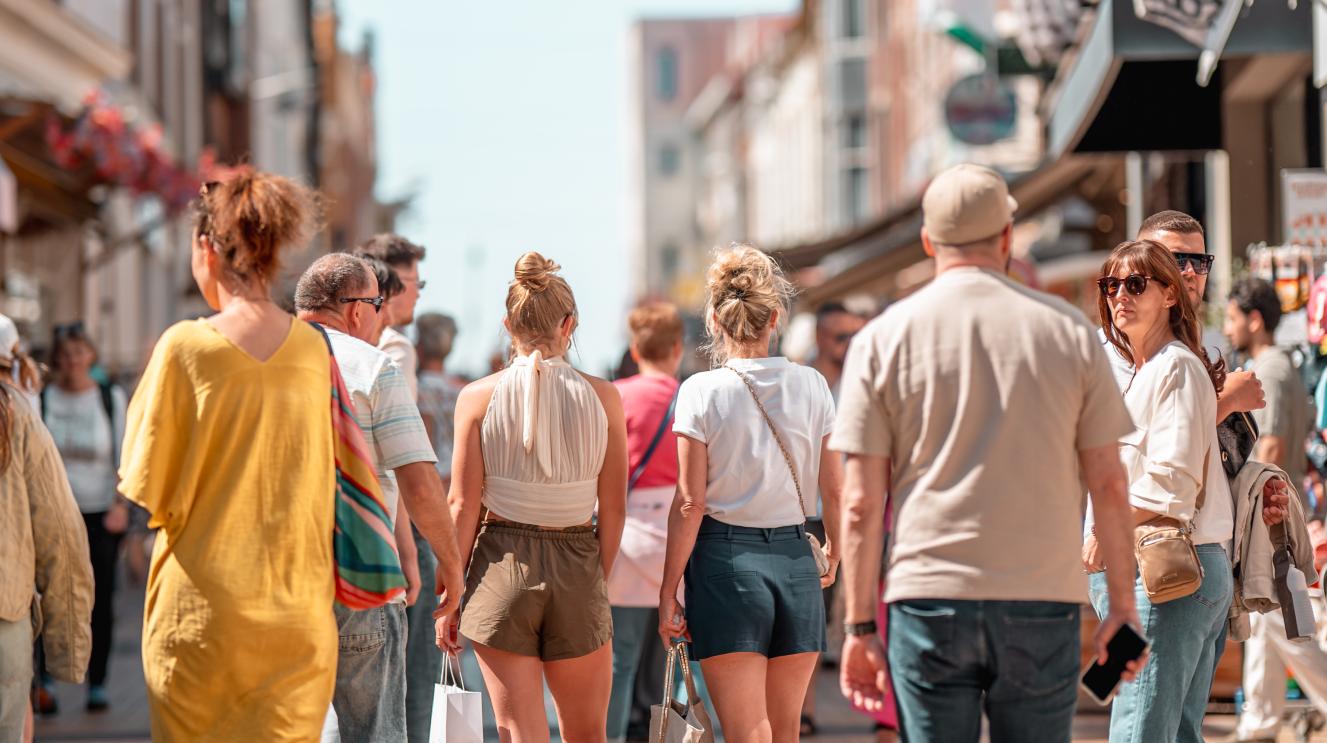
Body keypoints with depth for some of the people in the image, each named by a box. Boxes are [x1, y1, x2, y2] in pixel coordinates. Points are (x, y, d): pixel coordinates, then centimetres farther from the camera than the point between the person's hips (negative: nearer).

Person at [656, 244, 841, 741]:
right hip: (795, 560, 3)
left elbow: (691, 503, -9)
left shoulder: (701, 392, -7)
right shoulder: (811, 387, 1)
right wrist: (834, 551, 25)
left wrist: (668, 591, -3)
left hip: (725, 560, -3)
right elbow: (833, 490, 6)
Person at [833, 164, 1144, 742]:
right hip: (1042, 605, 1)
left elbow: (862, 501, -2)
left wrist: (860, 625, 3)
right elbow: (1108, 483, 4)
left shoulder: (883, 339, 2)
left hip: (927, 601, 0)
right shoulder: (1069, 331, 4)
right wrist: (1123, 606, 11)